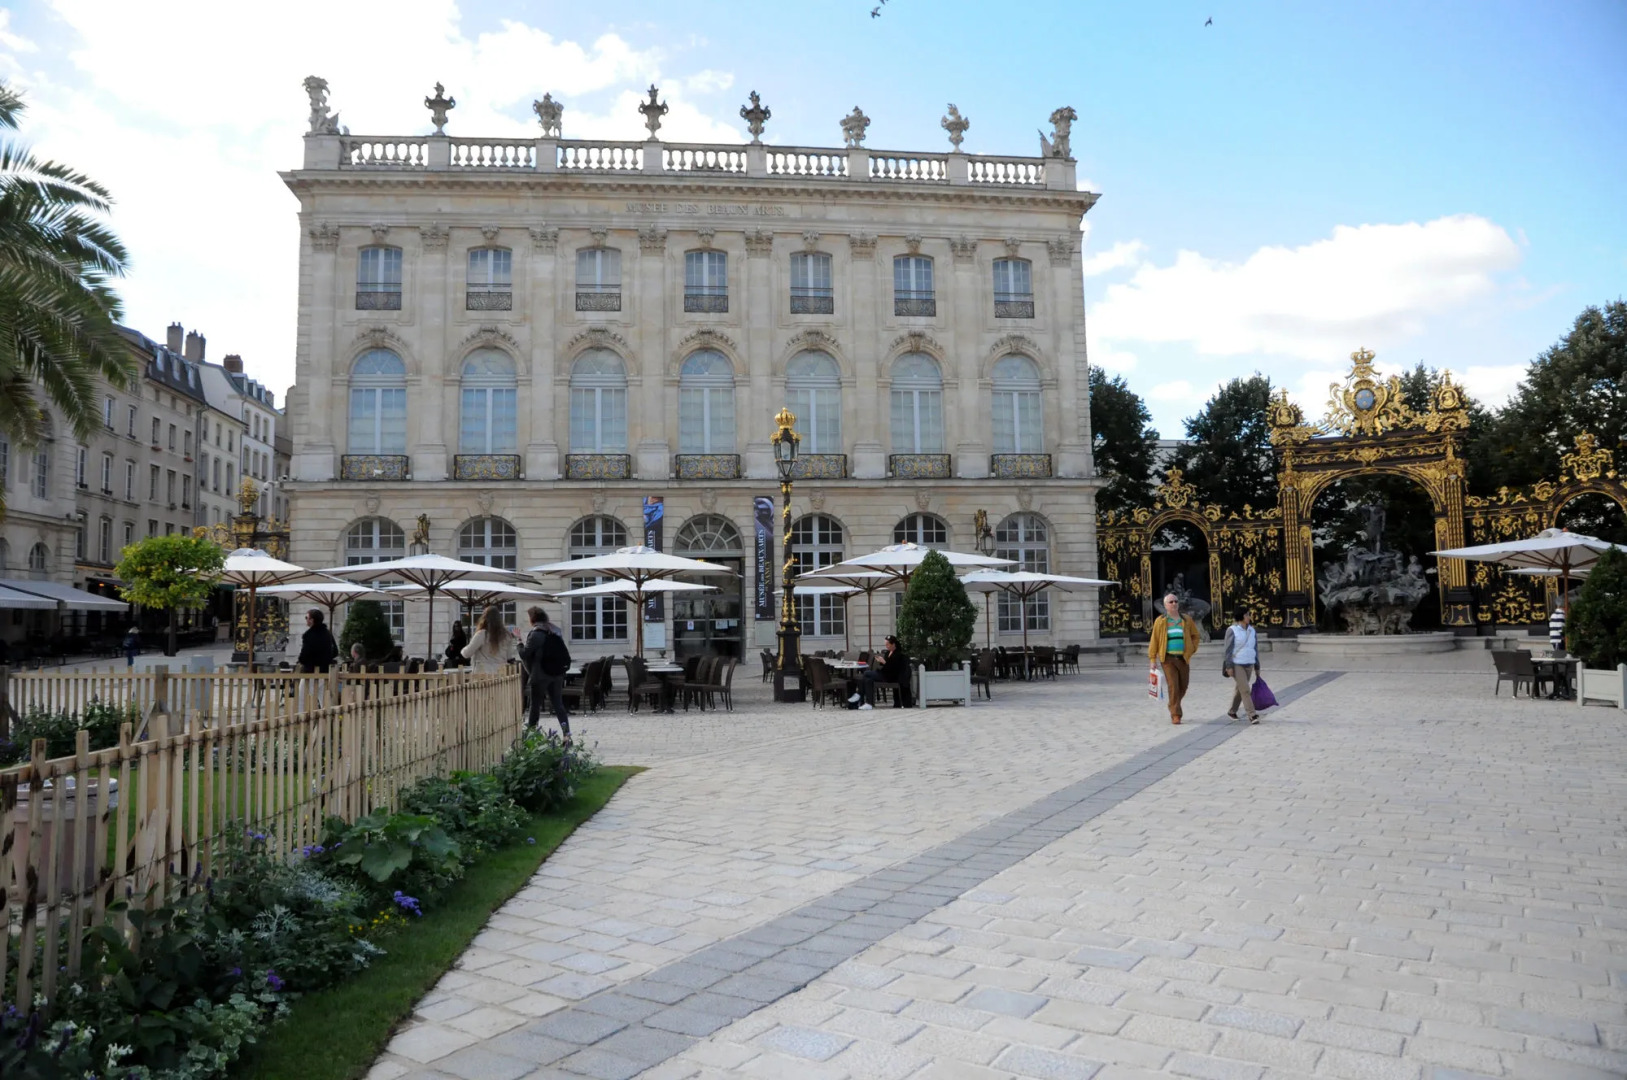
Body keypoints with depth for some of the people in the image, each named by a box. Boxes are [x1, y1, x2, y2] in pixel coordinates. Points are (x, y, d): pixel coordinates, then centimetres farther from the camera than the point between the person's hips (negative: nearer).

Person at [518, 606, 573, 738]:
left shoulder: (536, 634, -11)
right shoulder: (555, 632, 11)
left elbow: (525, 654, -9)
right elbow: (565, 654, 15)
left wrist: (519, 643, 5)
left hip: (541, 674, -6)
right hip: (558, 673, 6)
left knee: (535, 705, 6)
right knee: (558, 704, 6)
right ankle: (566, 733, -5)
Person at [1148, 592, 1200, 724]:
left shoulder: (1187, 620, 7)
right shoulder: (1160, 621, 0)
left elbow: (1195, 635, 20)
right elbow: (1154, 640, 1)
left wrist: (1192, 650, 7)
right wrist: (1153, 659, -2)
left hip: (1183, 658, 3)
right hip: (1168, 659, -3)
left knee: (1183, 687, 8)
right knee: (1173, 686, -11)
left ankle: (1172, 707, 33)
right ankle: (1175, 715, -6)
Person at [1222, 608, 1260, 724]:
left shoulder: (1252, 631, 9)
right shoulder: (1232, 630, -8)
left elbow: (1255, 649, 14)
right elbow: (1228, 649, -10)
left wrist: (1257, 667, 14)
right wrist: (1229, 666, -15)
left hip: (1249, 665, 6)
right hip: (1236, 665, -6)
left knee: (1240, 689, 14)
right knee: (1245, 689, -12)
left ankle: (1232, 711, 30)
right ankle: (1252, 715, -12)